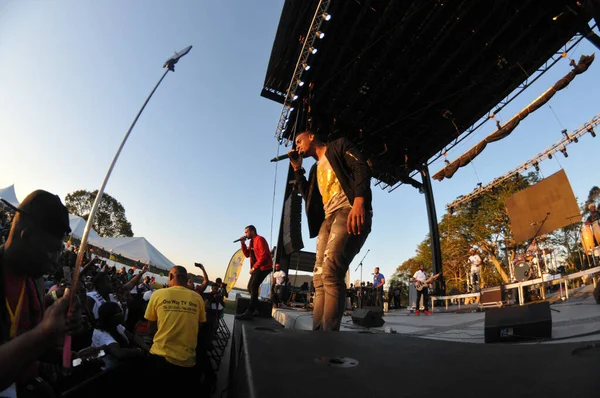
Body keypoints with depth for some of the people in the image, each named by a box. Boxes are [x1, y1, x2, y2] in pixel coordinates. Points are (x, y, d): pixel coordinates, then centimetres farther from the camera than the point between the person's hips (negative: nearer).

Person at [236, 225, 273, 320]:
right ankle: (257, 309, 18)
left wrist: (254, 267, -17)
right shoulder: (252, 241, 17)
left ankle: (249, 312, -21)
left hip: (264, 267, -10)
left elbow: (263, 256, -21)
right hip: (257, 267, 10)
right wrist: (243, 243, 3)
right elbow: (247, 254, 13)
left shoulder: (260, 239, -13)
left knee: (253, 287, -20)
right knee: (250, 287, 11)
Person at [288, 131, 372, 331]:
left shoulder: (339, 145, 13)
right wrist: (297, 169, 22)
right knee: (320, 278, -2)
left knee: (331, 272, -24)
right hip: (328, 219, 8)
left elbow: (361, 168, -5)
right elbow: (308, 196, 22)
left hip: (350, 212, -8)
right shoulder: (316, 168, 32)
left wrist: (359, 201, -23)